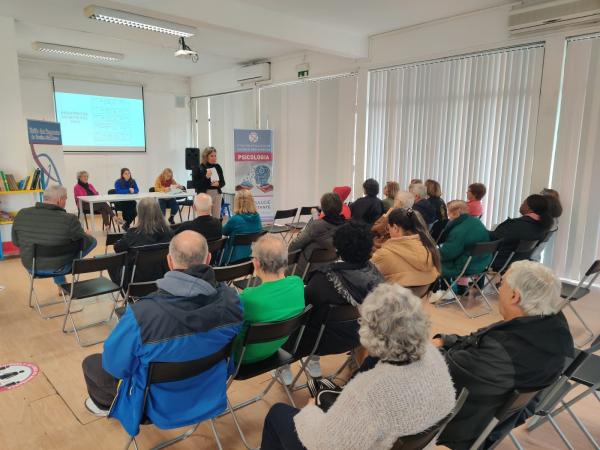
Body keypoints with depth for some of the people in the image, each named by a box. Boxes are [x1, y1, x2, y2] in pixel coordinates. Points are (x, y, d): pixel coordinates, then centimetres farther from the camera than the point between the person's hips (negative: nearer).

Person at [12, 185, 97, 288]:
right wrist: (87, 235, 11)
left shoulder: (21, 214, -12)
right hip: (57, 269, -5)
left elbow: (16, 242, 3)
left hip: (30, 266, 5)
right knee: (92, 241, 14)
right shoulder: (69, 219, -26)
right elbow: (86, 243, -13)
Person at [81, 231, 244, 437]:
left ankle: (105, 403, 52)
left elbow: (114, 366, -18)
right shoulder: (231, 299, -24)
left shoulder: (141, 314, -37)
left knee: (91, 362, 21)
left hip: (160, 406, -4)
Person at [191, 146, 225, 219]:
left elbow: (223, 182, 12)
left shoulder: (217, 167, 8)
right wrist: (206, 177, -20)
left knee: (217, 217, 3)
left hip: (217, 194, 4)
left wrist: (218, 184, -10)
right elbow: (195, 184, -9)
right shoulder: (198, 168, -4)